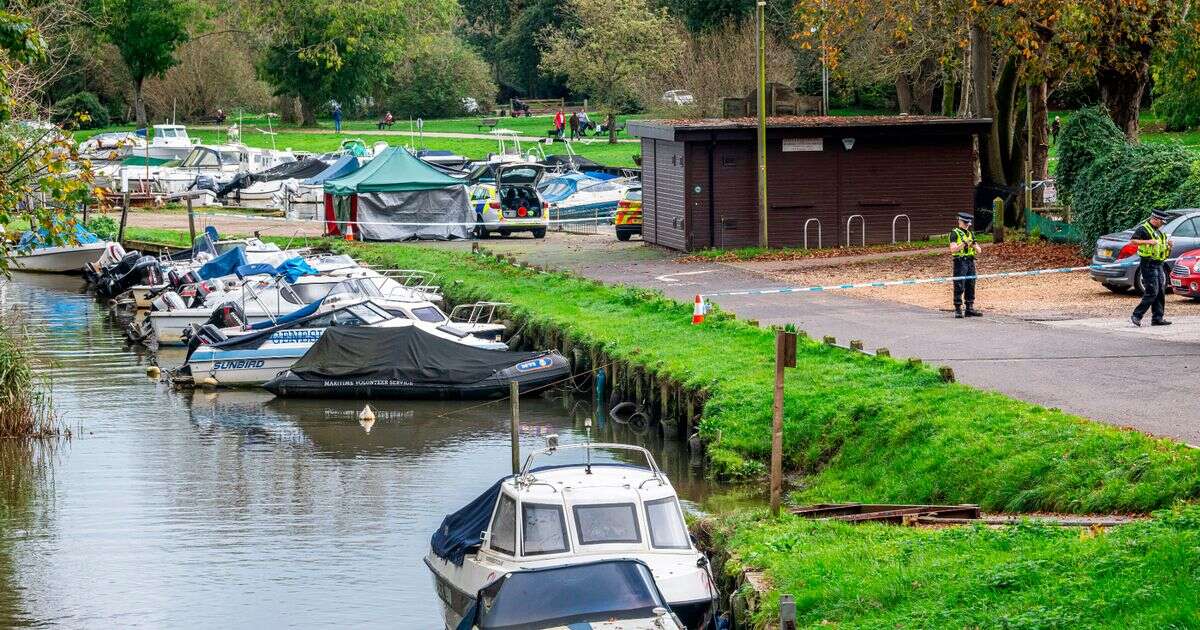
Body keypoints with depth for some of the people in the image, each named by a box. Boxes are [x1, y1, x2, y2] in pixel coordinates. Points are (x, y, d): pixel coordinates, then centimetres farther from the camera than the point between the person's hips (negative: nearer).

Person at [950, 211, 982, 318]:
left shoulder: (971, 234, 17)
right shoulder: (955, 233, -1)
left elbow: (978, 251, 13)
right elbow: (953, 249, -13)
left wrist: (974, 244, -7)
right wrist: (964, 244, -22)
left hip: (970, 262, 6)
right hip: (960, 261, -6)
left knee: (971, 287, 7)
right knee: (959, 287, -7)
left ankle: (970, 309, 11)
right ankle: (958, 310, -7)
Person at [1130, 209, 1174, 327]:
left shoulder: (1158, 231, 20)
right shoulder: (1143, 229, -8)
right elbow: (1133, 241, -20)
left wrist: (1168, 245, 7)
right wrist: (1148, 241, -29)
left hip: (1159, 265, 9)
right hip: (1149, 265, -9)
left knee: (1161, 293, 6)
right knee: (1152, 292, -13)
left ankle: (1158, 318, 10)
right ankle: (1137, 316, -9)